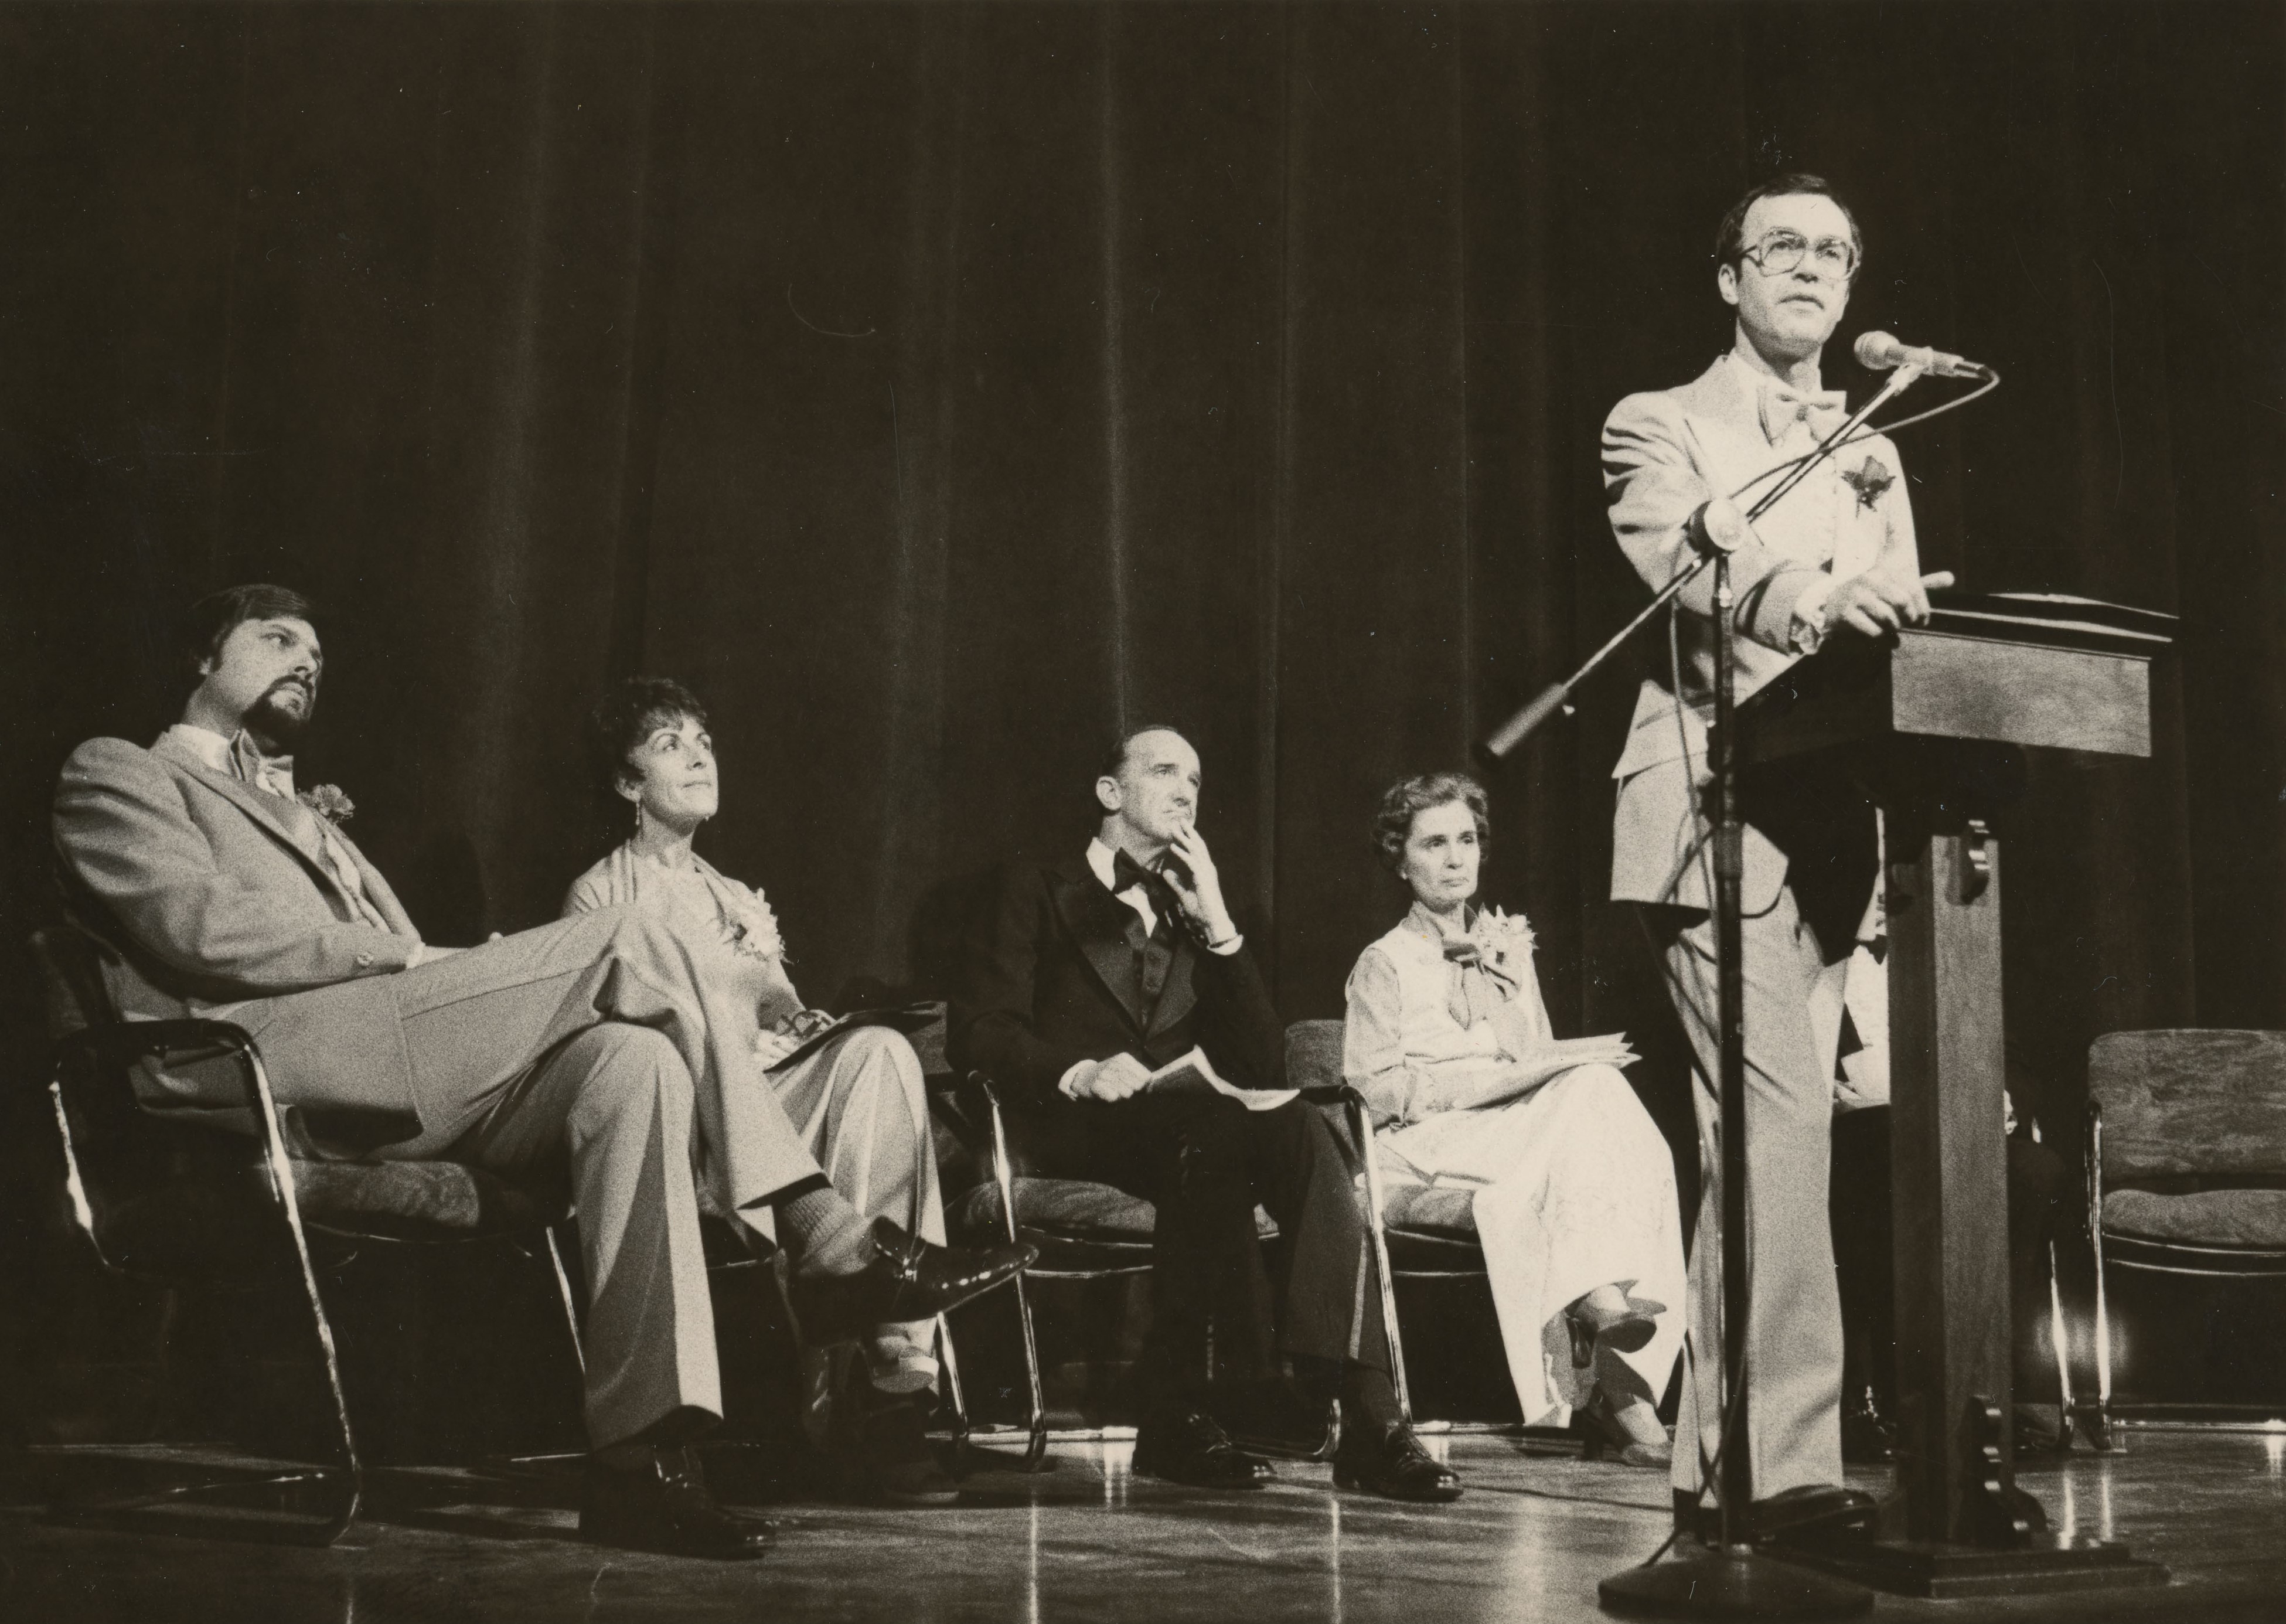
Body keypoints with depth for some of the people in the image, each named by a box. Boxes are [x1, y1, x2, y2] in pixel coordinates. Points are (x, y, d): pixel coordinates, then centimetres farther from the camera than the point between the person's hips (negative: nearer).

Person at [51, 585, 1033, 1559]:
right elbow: (200, 926, -5)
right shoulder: (115, 775, 16)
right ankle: (830, 1244, -21)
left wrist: (431, 962, 1)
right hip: (262, 1063, -7)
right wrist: (400, 955, -8)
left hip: (410, 1078, 7)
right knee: (629, 940, -21)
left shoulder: (302, 814, 38)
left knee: (631, 1060, -25)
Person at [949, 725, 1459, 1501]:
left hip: (1189, 1128, 4)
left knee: (1299, 1126, -30)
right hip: (1074, 1131, -4)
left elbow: (1263, 1065, 14)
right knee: (1212, 1132, -36)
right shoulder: (1035, 891, 17)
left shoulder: (1191, 916, 29)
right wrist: (1082, 1071, -17)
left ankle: (1365, 1413, -39)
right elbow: (980, 1030, 1)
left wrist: (1217, 926, 6)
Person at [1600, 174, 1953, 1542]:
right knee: (1783, 1114, -17)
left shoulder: (1873, 456, 24)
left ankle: (1712, 1458, 14)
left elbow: (1899, 625, 15)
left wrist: (1908, 620, -10)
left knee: (1749, 1129, 7)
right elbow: (1685, 568, -15)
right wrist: (1814, 603, -34)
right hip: (1717, 804, -6)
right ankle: (1788, 1461, -15)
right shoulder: (1660, 428, 7)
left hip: (1827, 821, 6)